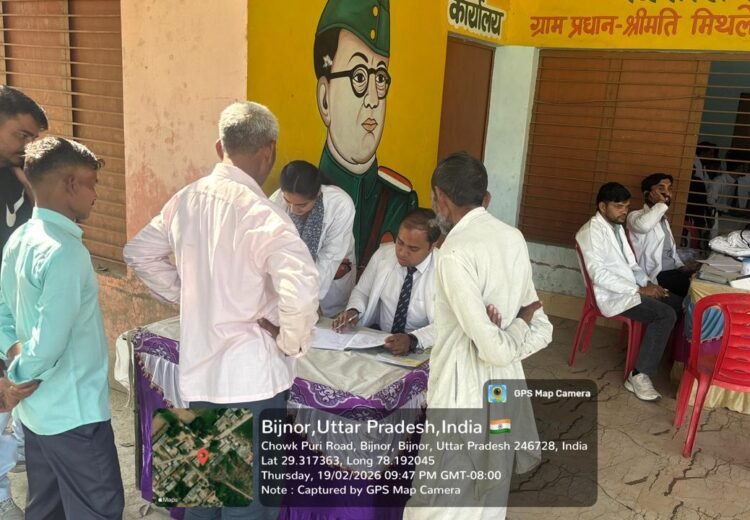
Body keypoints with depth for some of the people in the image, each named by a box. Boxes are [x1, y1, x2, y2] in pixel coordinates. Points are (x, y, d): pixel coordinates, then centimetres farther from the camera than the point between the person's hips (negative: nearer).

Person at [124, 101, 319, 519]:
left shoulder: (186, 199, 1)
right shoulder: (262, 213, -22)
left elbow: (139, 253, 16)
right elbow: (302, 290, -35)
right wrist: (292, 342, -17)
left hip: (197, 368, 7)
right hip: (251, 375, -7)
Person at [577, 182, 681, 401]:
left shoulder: (617, 228, 16)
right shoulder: (591, 232, -15)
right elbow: (598, 274, -24)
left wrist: (648, 283, -1)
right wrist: (639, 289, -22)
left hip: (629, 290, 9)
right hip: (612, 296, -9)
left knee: (678, 304, -2)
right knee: (667, 314, -22)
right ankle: (640, 375, -19)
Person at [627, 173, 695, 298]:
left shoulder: (663, 219, 23)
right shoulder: (636, 216, -4)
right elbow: (643, 225, -31)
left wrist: (681, 266, 8)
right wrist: (662, 204, -15)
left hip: (673, 272, 8)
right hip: (656, 276, -8)